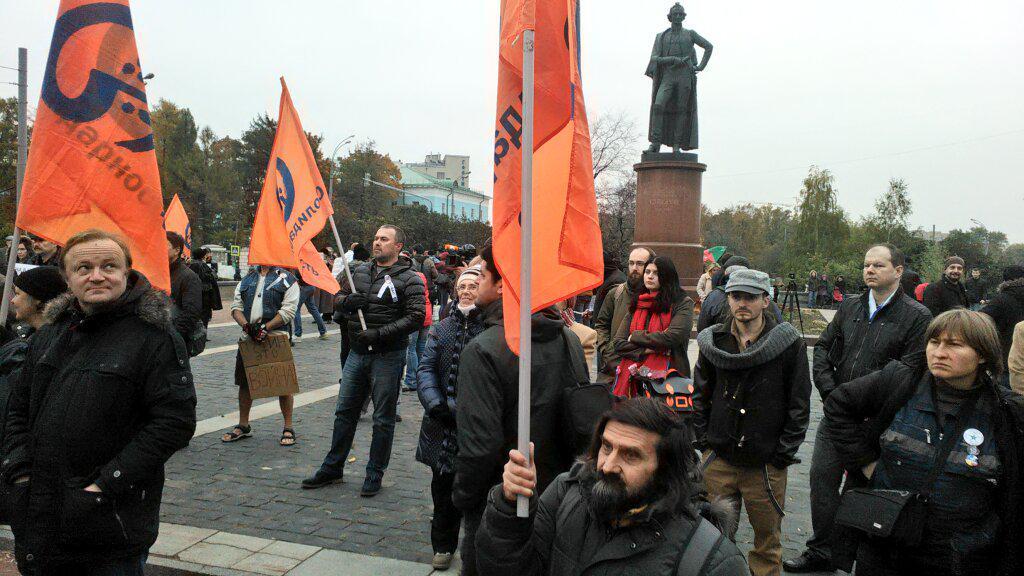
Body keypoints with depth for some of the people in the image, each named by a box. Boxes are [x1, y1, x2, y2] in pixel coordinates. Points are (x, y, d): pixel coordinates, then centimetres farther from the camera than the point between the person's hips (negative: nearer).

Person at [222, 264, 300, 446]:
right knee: (244, 382, 12)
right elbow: (236, 306, 9)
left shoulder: (287, 279, -1)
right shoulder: (247, 279, 15)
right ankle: (243, 426, 26)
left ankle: (288, 428, 10)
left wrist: (265, 327, -18)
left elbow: (288, 310, -10)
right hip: (248, 338, 5)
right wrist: (246, 326, -10)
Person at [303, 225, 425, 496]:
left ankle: (375, 474, 19)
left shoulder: (409, 279, -8)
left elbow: (416, 317, -16)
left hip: (388, 355, -6)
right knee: (345, 411, 14)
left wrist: (380, 334, -22)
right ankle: (333, 468, 27)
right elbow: (338, 301, 15)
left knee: (383, 418, 5)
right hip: (357, 352, 6)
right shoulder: (361, 271, 11)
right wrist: (346, 302, -10)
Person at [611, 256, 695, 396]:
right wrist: (646, 350, -8)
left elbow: (672, 337, -14)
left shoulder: (682, 303, 1)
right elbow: (617, 342, 8)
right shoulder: (636, 303, 16)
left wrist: (635, 336, 0)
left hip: (665, 377, -4)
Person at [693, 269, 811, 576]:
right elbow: (700, 395, 11)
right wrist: (704, 441, 5)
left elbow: (799, 404, -3)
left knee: (768, 539, 12)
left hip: (767, 463, -2)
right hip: (719, 459, 2)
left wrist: (783, 453, -6)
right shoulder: (714, 341, 2)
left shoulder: (788, 343, -7)